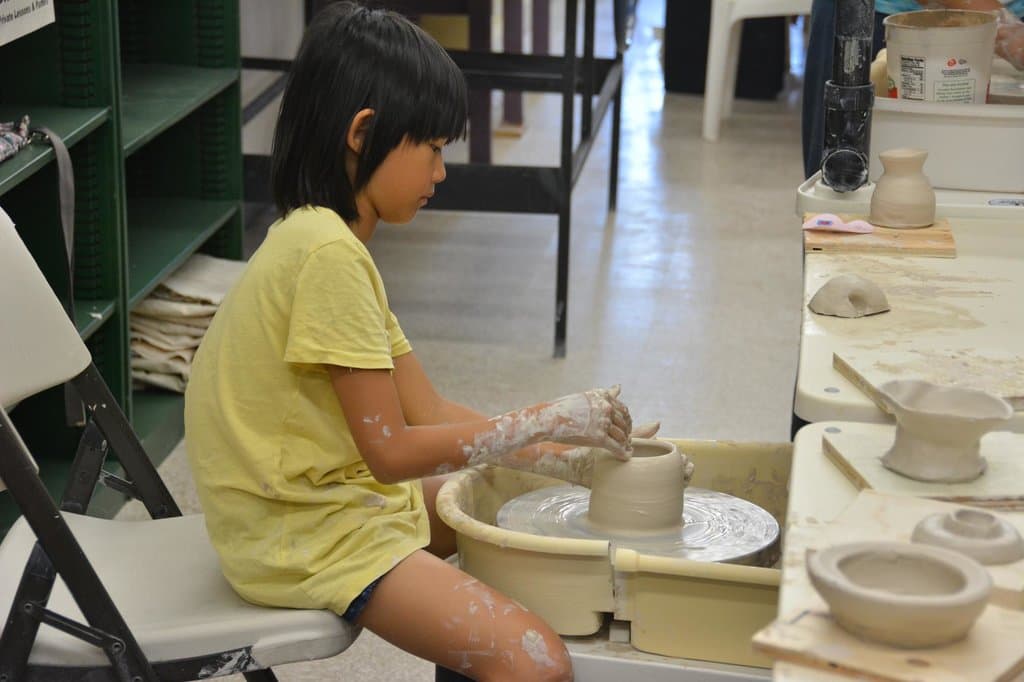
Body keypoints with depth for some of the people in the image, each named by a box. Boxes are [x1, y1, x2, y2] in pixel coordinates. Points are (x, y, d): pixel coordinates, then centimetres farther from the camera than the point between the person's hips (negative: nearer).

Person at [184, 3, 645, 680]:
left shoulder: (329, 239, 9)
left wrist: (571, 460, 1)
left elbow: (430, 410, 8)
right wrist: (546, 421, -13)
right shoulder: (329, 254, -22)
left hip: (335, 495, 10)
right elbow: (392, 449, -21)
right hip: (306, 534, -10)